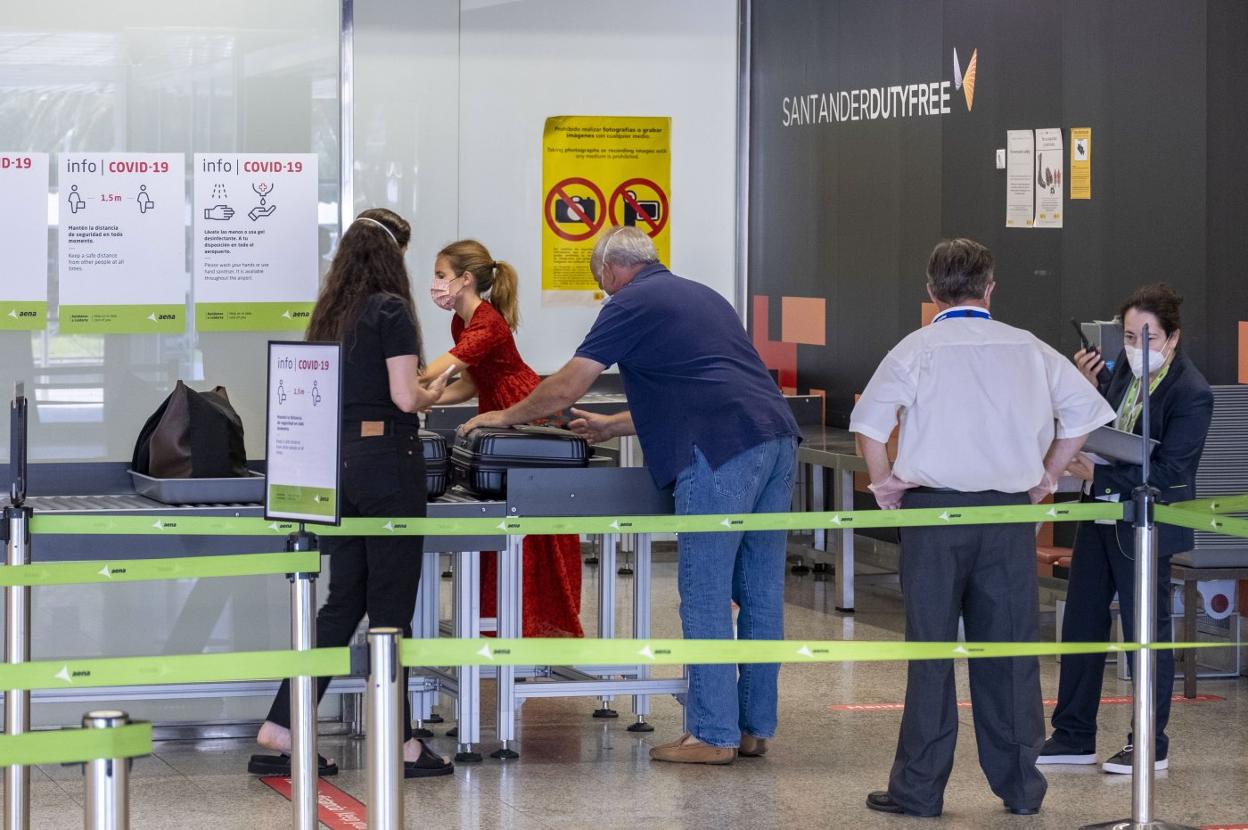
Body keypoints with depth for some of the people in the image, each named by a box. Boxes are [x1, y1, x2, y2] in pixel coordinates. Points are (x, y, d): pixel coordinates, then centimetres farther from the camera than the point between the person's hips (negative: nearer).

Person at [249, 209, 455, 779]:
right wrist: (434, 392, 6)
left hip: (337, 461, 7)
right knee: (391, 604, 0)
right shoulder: (390, 311, -10)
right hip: (387, 459, -7)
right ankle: (398, 743, 5)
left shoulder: (328, 314, 12)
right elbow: (405, 397, -16)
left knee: (343, 601, 11)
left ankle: (281, 729, 5)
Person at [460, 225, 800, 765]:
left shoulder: (631, 304, 3)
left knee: (706, 597, -3)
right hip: (777, 440, 8)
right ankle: (754, 727, 15)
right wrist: (611, 427, 42)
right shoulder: (698, 296, 29)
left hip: (721, 454, -8)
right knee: (760, 594, 10)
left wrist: (508, 416, 20)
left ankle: (712, 734, -2)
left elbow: (566, 388, 4)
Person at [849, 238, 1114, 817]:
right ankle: (1020, 786, 13)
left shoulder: (918, 349, -3)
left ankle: (919, 788, 5)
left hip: (935, 509, -2)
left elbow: (869, 418, -11)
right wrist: (1048, 475, 14)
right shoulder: (1027, 349, 5)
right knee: (1009, 650, 8)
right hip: (1010, 511, 2)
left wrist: (882, 480, 2)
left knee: (931, 649, 3)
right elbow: (1083, 409, 7)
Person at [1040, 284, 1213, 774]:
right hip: (1101, 513, 8)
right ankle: (1073, 737, 22)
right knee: (1081, 624, 12)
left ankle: (1151, 746, 14)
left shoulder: (1191, 394, -19)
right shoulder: (1125, 368, 3)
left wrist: (1097, 474, -23)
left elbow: (1166, 474, -22)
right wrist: (1087, 387, -4)